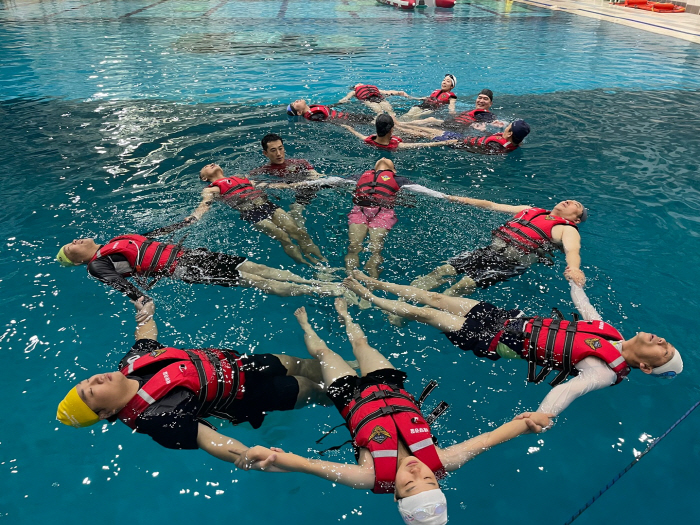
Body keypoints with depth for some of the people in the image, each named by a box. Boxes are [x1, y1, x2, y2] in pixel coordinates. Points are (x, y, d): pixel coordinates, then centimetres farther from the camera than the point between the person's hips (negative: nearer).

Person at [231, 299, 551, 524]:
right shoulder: (441, 464, -35)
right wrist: (526, 425, -50)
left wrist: (271, 459, -70)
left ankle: (305, 323, 54)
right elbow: (487, 439, -37)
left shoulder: (373, 478, -41)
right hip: (392, 389, 3)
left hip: (354, 398, -2)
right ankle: (343, 313, 59)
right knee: (362, 345, 26)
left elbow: (312, 466, -55)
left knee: (322, 352, 21)